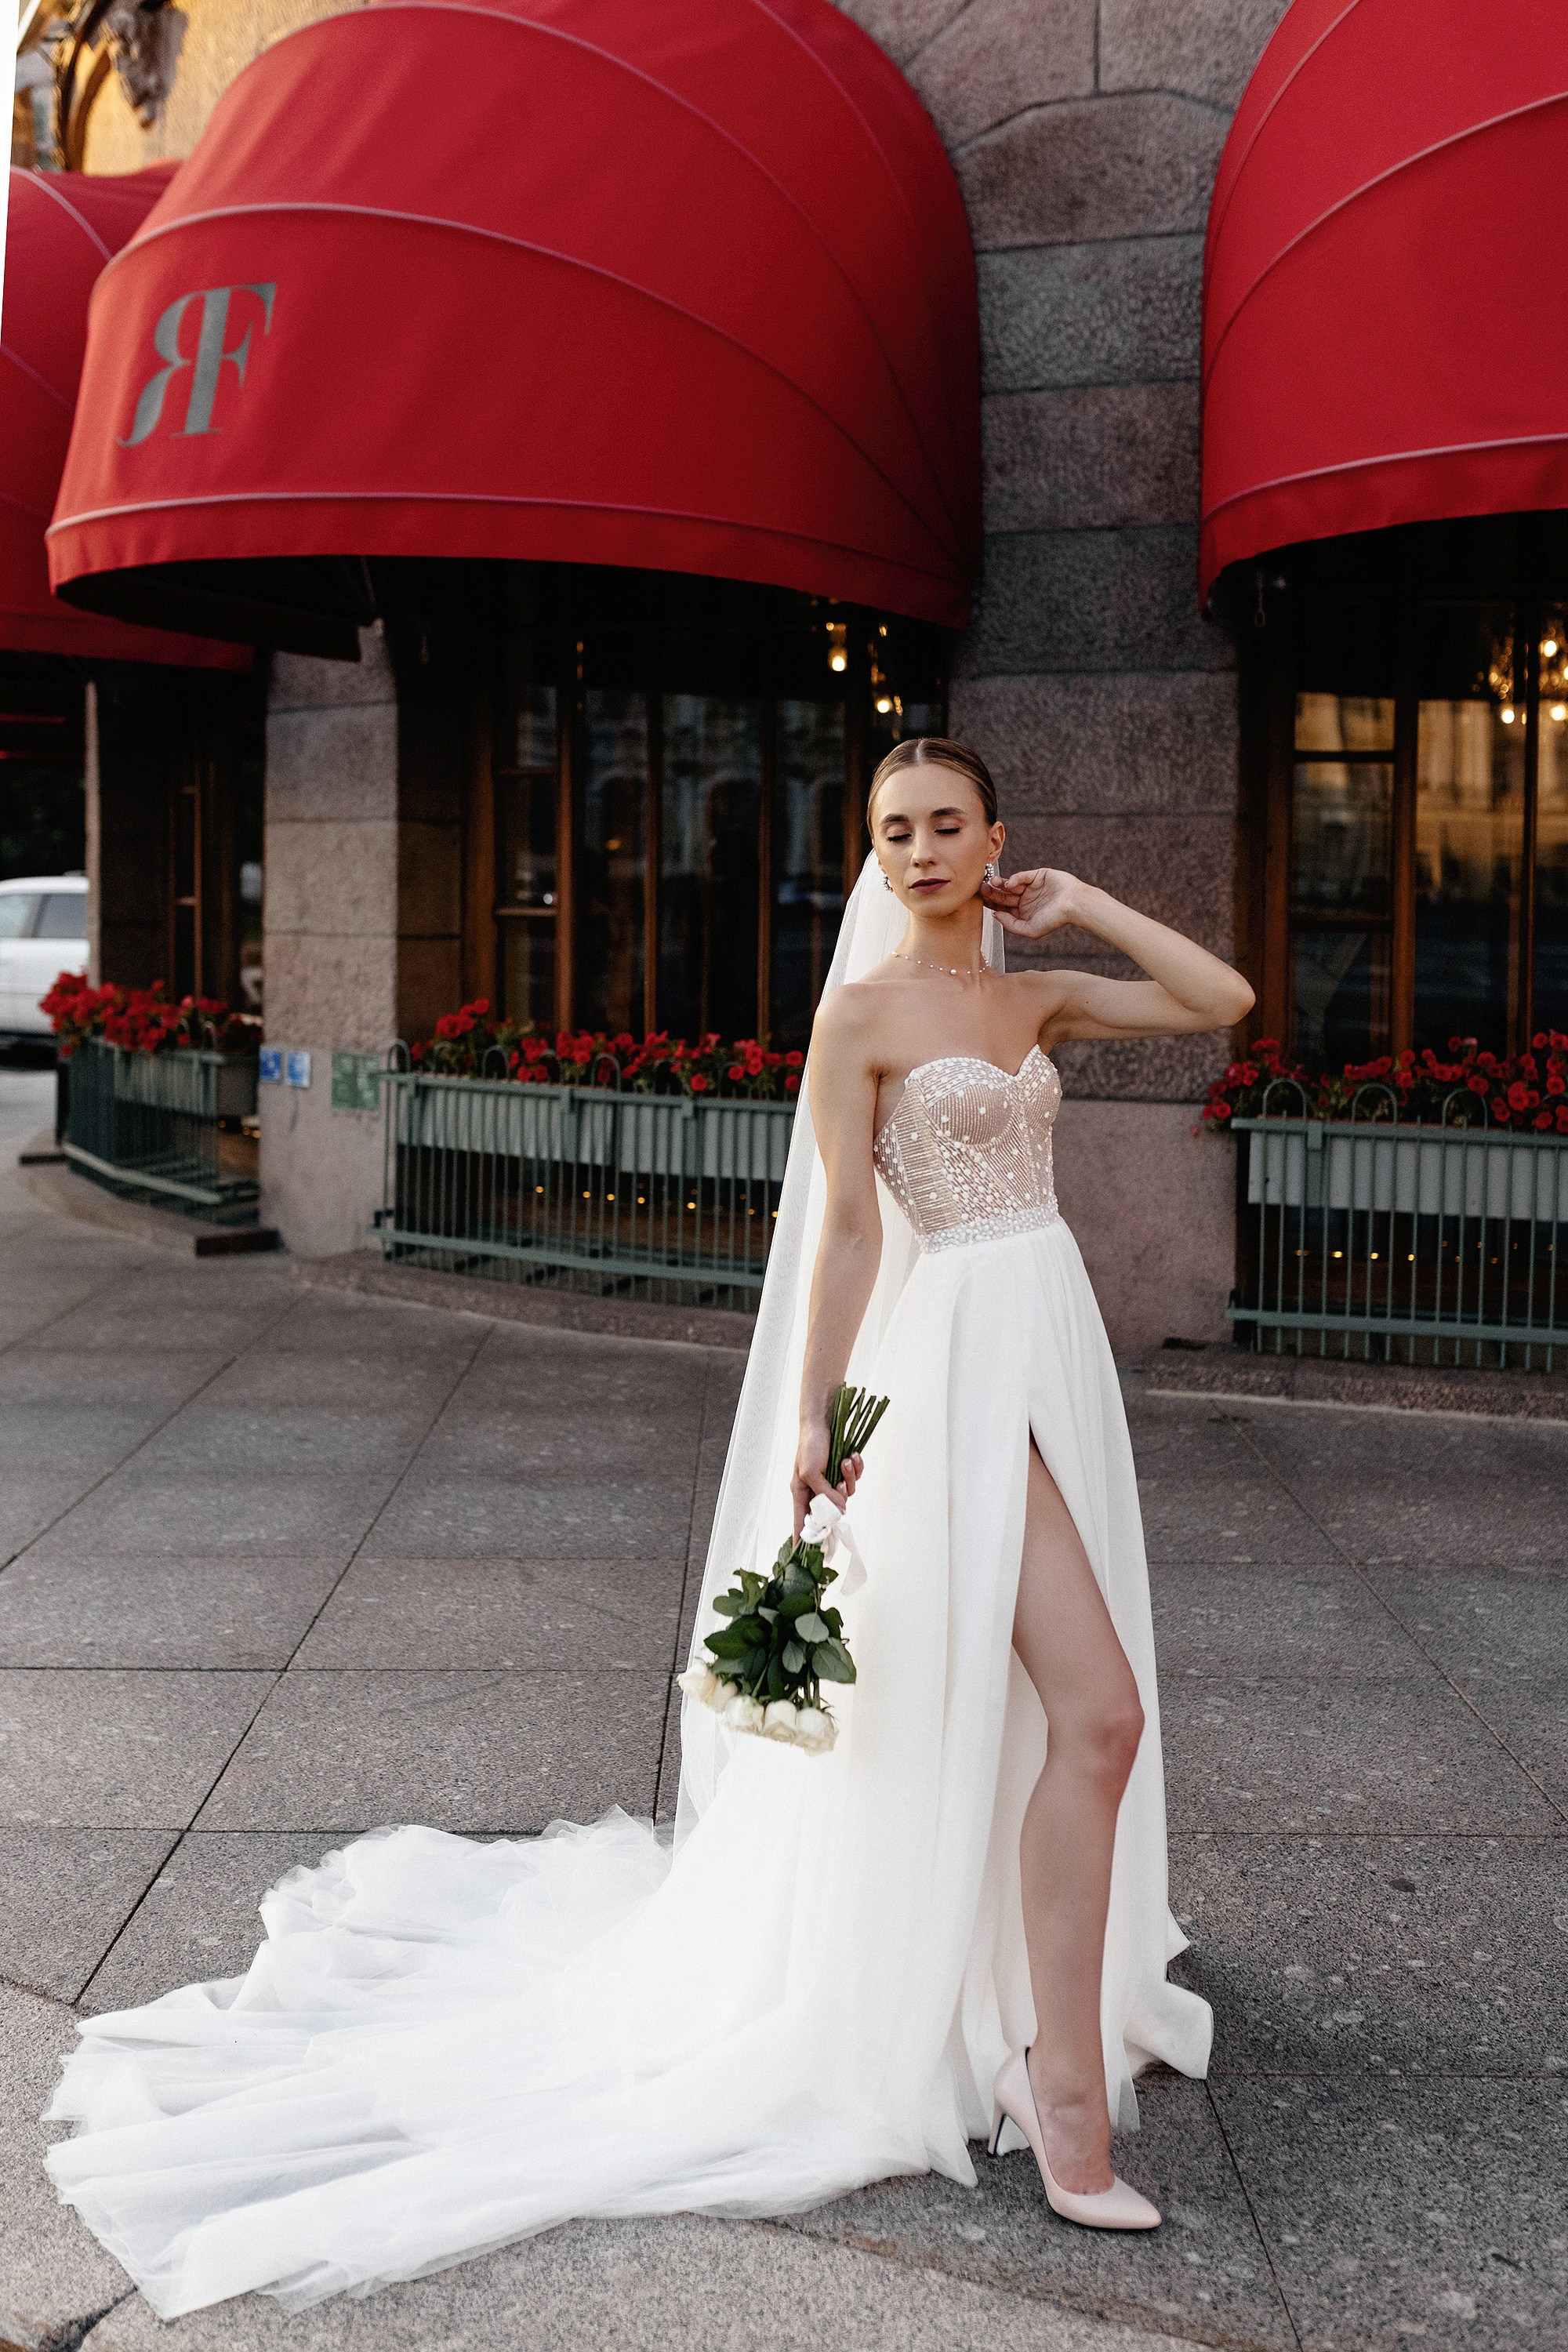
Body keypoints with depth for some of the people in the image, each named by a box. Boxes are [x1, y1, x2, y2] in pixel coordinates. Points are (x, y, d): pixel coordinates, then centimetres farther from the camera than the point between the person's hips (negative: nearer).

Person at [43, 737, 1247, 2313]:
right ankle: (1068, 2090, -7)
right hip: (961, 1361, -7)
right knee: (1097, 1708, -13)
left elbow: (1225, 1000, 11)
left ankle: (1032, 1981, 36)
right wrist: (816, 1416, -13)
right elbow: (845, 1223, -10)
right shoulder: (861, 1012, -6)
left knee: (1014, 1703, 17)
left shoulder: (1036, 998, 12)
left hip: (1055, 1342, 7)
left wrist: (1081, 907, 8)